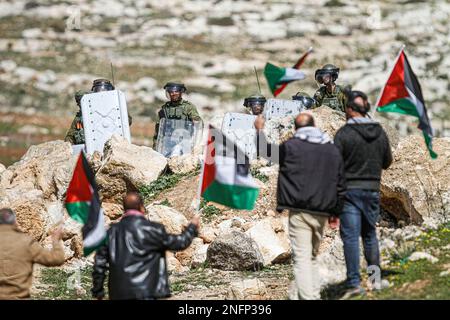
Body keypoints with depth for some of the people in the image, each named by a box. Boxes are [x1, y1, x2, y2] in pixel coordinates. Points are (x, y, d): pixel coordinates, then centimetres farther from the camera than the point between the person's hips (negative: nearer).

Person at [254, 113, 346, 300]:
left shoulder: (291, 146, -4)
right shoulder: (333, 150, 9)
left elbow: (268, 151, 15)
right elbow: (340, 185, 11)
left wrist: (260, 130, 32)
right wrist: (335, 212, 18)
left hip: (299, 212, -4)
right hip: (322, 213, 4)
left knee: (302, 258, -6)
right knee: (312, 256, 18)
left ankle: (307, 297, -16)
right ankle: (315, 295, 14)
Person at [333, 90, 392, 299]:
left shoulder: (344, 133, -11)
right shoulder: (380, 132, 4)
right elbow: (387, 162, 13)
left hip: (350, 189, -5)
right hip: (373, 189, 5)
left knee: (351, 237, -5)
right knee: (370, 234, 17)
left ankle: (354, 283, -11)